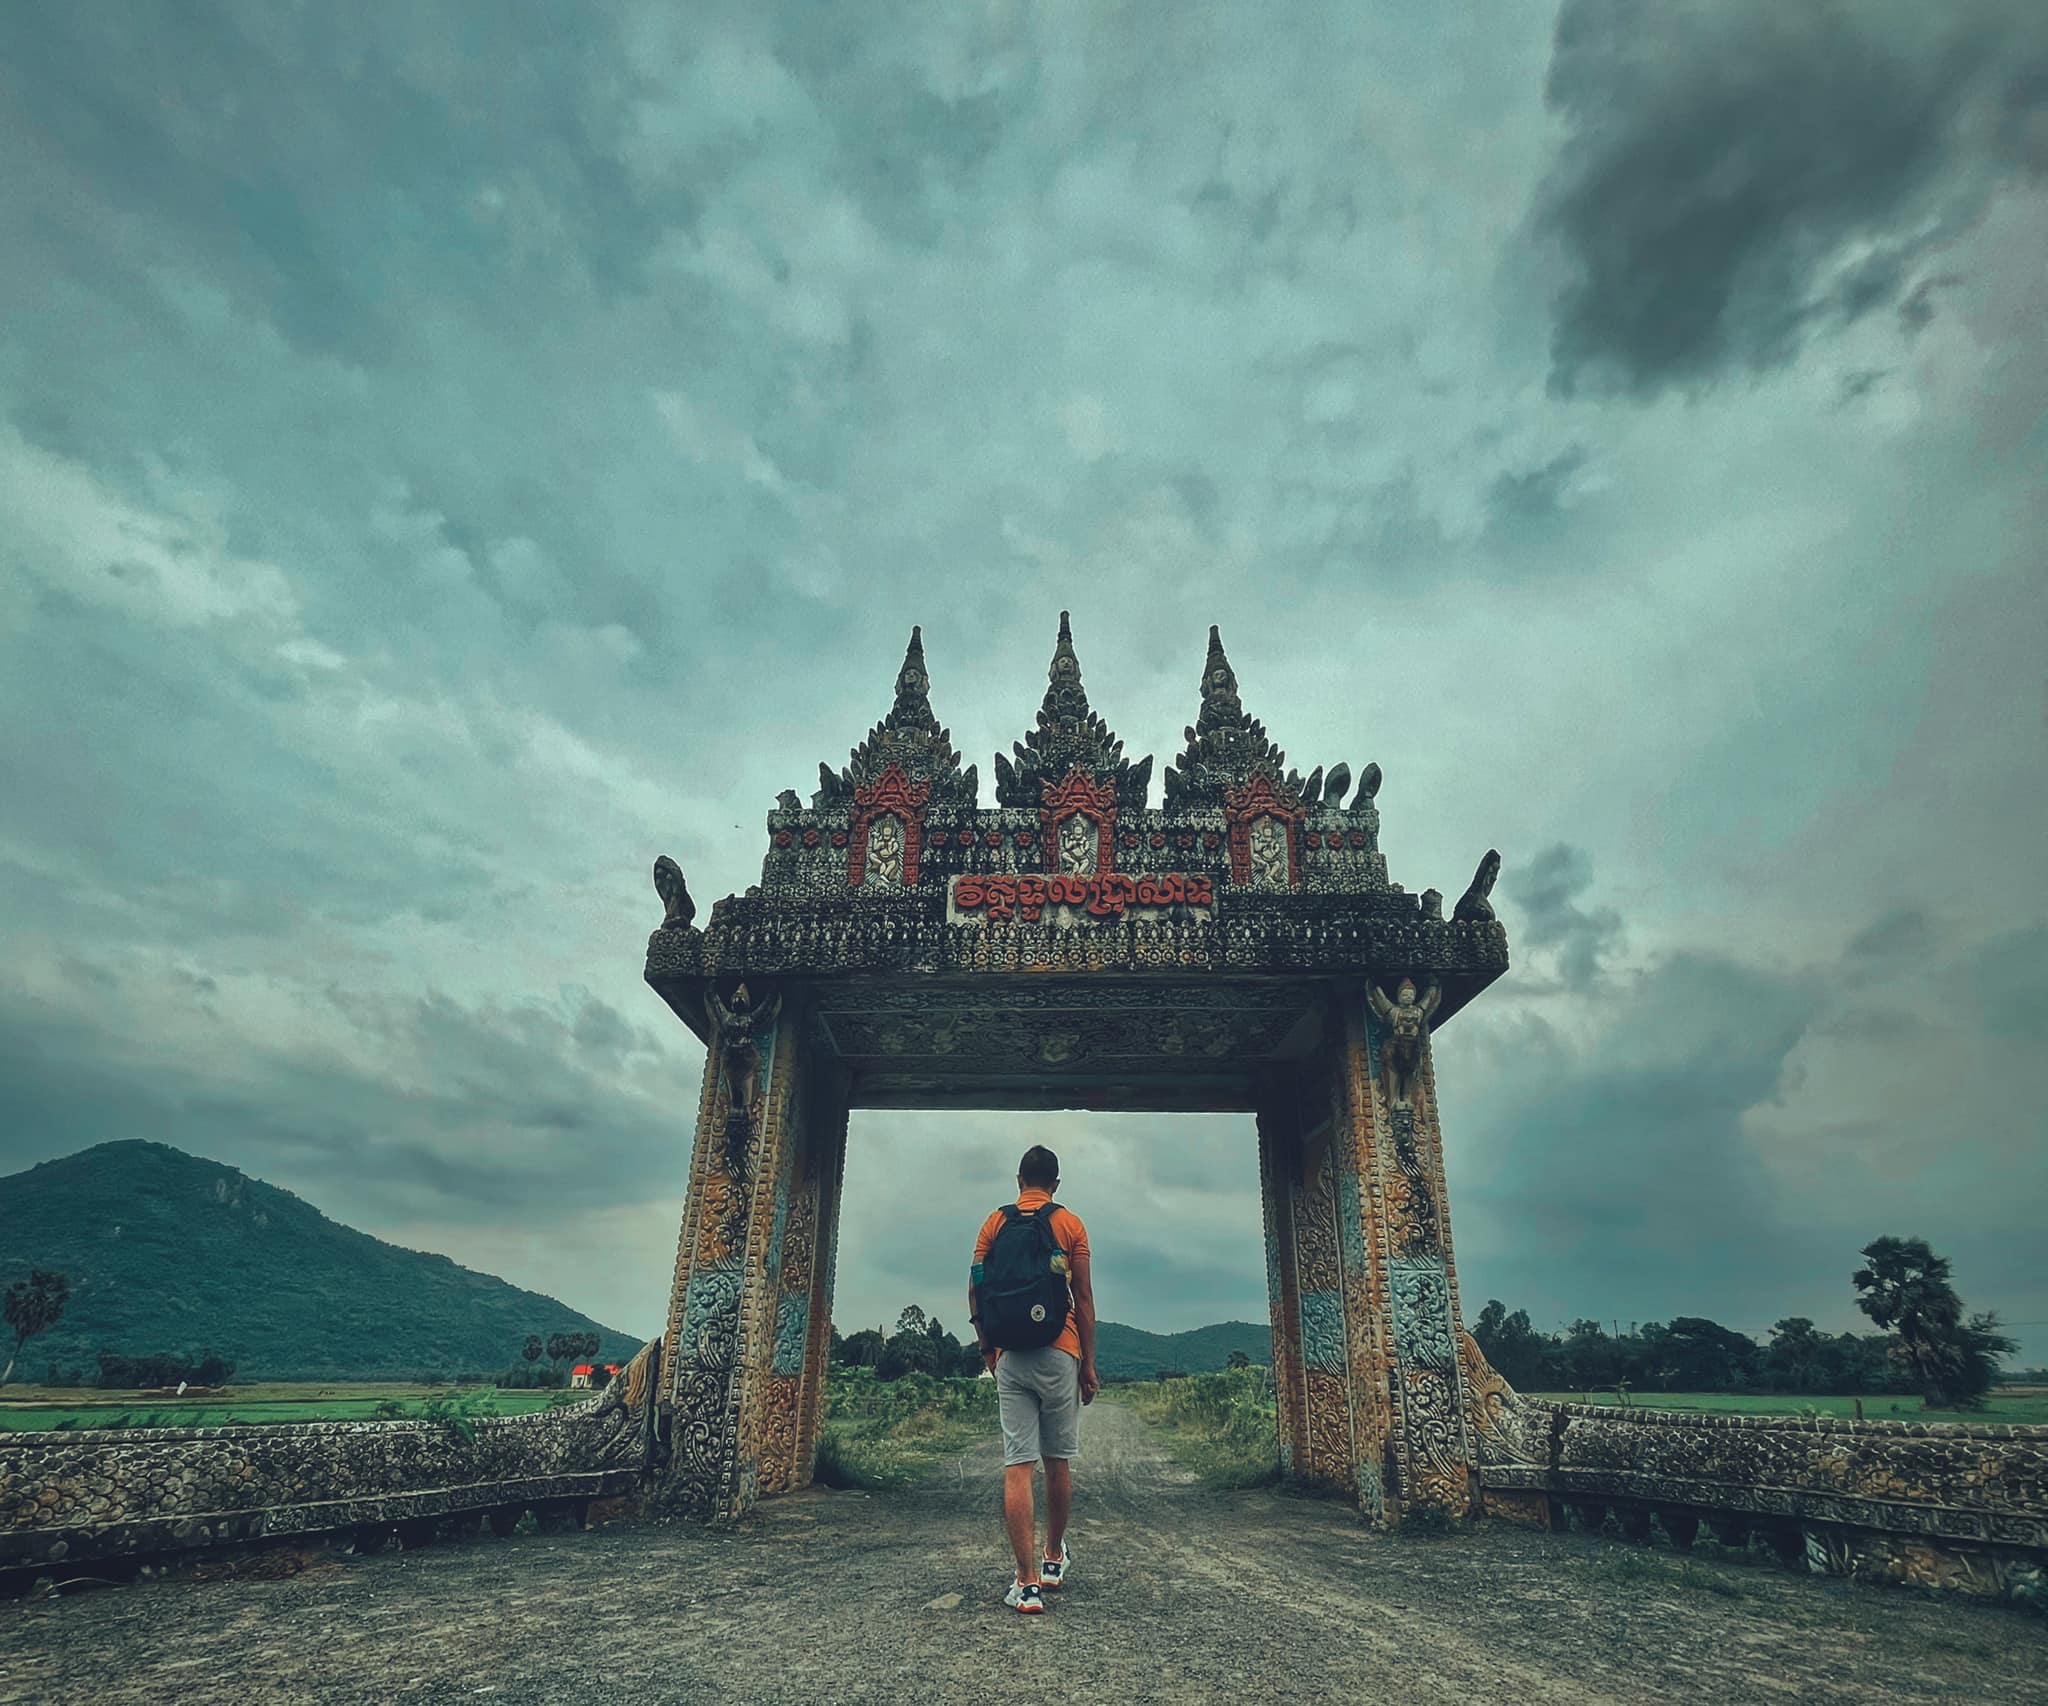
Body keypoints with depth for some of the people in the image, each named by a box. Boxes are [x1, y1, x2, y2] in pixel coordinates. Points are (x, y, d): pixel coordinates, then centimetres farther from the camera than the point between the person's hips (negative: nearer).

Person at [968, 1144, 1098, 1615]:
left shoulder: (994, 1223, 6)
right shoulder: (1070, 1224, 1)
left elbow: (975, 1293, 6)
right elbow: (1084, 1299, 1)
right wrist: (1089, 1364, 7)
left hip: (1011, 1357, 1)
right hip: (1059, 1354, -1)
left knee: (1017, 1467, 1)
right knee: (1057, 1463, 14)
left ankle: (1027, 1583, 0)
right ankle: (1054, 1558, 31)